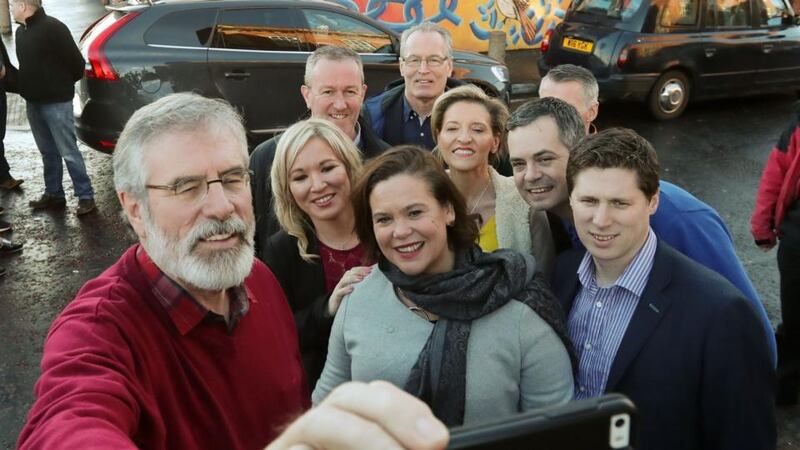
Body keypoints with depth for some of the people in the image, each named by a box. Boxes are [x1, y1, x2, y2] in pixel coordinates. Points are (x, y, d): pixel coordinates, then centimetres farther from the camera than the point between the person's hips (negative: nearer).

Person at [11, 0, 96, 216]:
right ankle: (53, 194, 24)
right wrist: (26, 87, 9)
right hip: (33, 101, 8)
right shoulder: (20, 31, 11)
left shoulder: (53, 28, -15)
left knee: (68, 152, -5)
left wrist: (63, 84, 1)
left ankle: (85, 196, 2)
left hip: (56, 102, -8)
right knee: (48, 152, 15)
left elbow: (76, 62, -14)